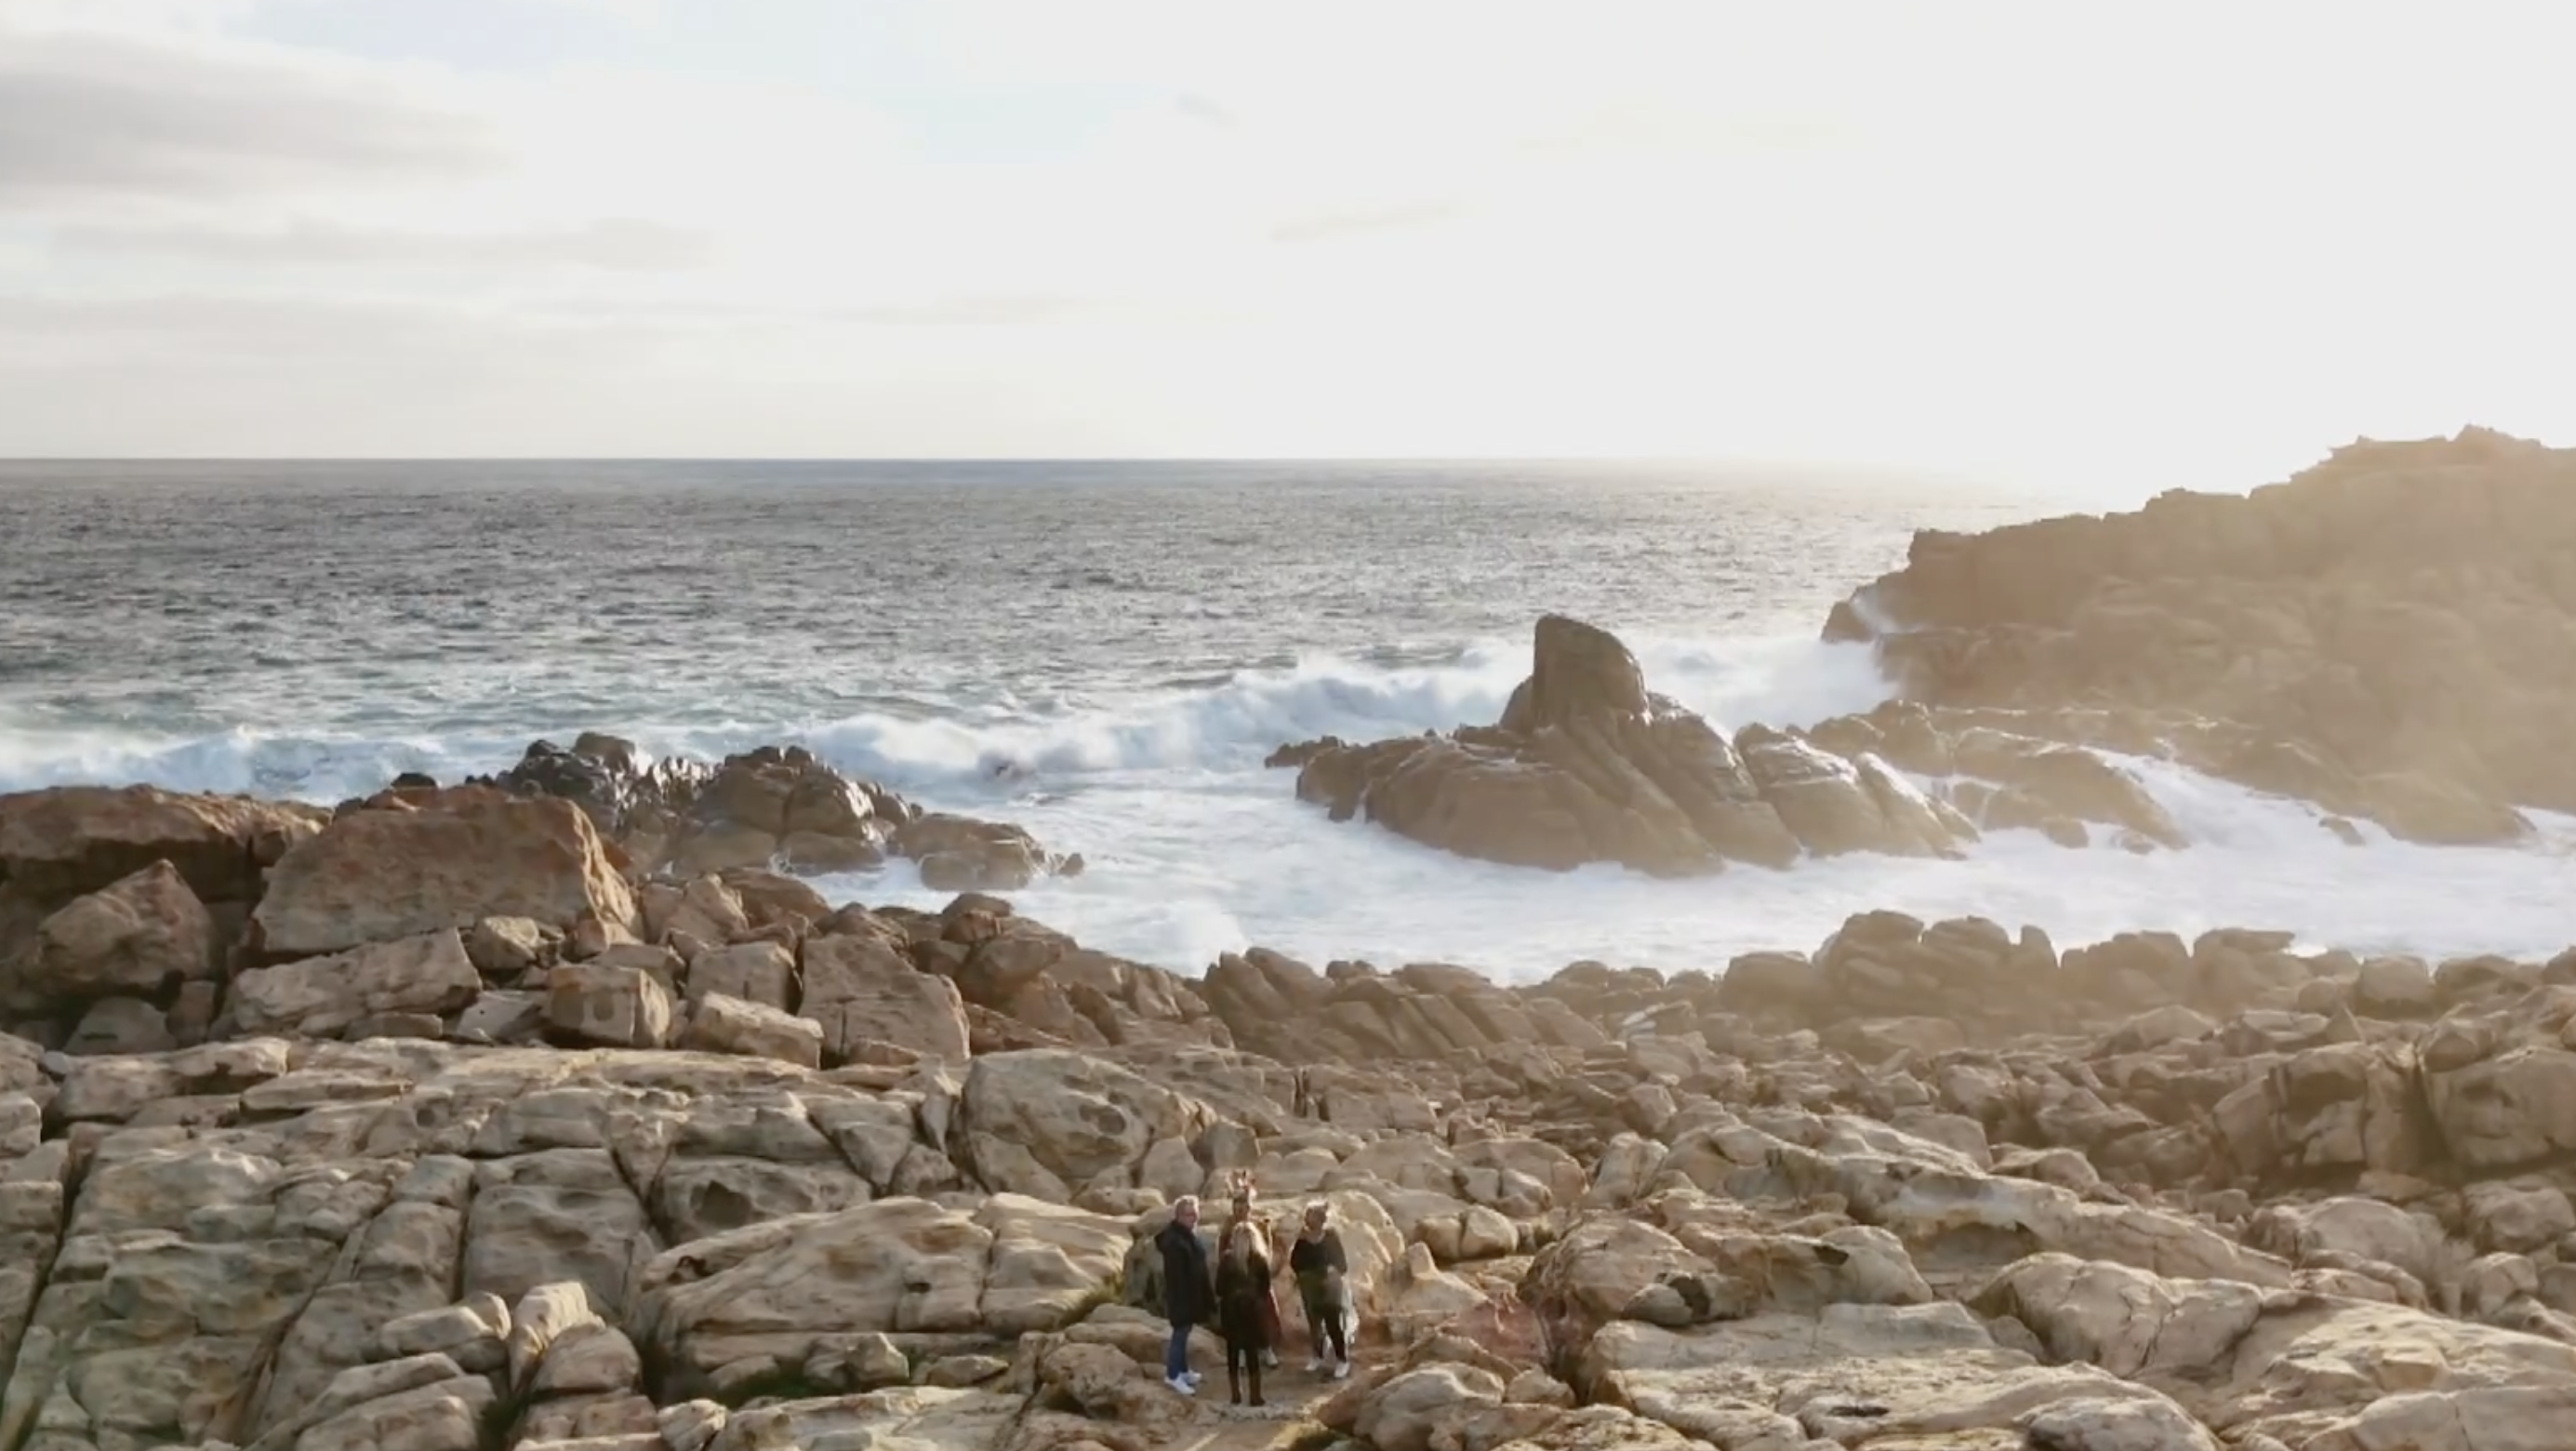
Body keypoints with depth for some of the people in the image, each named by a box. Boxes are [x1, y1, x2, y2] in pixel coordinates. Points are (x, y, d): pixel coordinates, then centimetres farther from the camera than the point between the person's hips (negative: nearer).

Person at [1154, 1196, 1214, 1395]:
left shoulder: (1189, 1235, 6)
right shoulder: (1174, 1241, -26)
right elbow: (1175, 1275, -26)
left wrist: (1208, 1294, 17)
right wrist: (1182, 1300, -25)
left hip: (1191, 1293, 10)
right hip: (1181, 1296, -10)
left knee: (1184, 1332, 20)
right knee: (1181, 1332, 0)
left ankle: (1182, 1370, 33)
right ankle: (1173, 1375, 12)